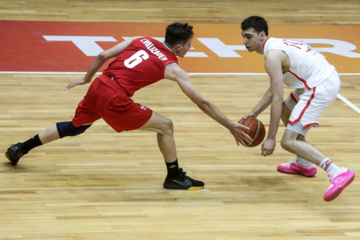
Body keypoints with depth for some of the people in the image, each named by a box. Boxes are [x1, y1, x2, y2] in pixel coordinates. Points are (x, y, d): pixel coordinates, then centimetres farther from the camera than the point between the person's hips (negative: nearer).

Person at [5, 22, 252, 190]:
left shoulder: (142, 41, 14)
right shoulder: (173, 68, -1)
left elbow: (102, 56, 14)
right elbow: (202, 102, -1)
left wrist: (87, 78, 31)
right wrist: (231, 126, 5)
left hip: (98, 87, 7)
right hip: (115, 100, -7)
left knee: (76, 126, 30)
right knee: (165, 126, 4)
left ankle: (20, 148, 37)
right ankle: (175, 177, 14)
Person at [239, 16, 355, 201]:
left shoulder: (272, 56, -14)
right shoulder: (276, 45, 17)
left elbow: (277, 99, -17)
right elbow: (275, 89, 26)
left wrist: (271, 138, -15)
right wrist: (254, 113, 24)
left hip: (321, 87, -10)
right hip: (328, 77, 10)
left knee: (289, 142, -14)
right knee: (285, 112, 32)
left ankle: (337, 173, -31)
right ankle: (304, 164, 36)